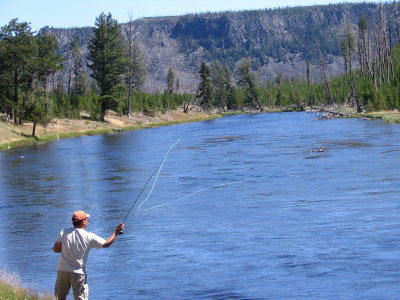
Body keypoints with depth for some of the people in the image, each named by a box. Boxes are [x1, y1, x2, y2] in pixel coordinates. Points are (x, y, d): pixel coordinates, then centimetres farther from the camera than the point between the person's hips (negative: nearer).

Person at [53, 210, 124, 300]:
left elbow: (55, 249, 3)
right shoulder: (89, 237, -10)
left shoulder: (64, 233, -3)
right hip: (78, 272, -3)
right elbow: (106, 244, 0)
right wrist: (116, 232, 11)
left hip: (62, 270, 3)